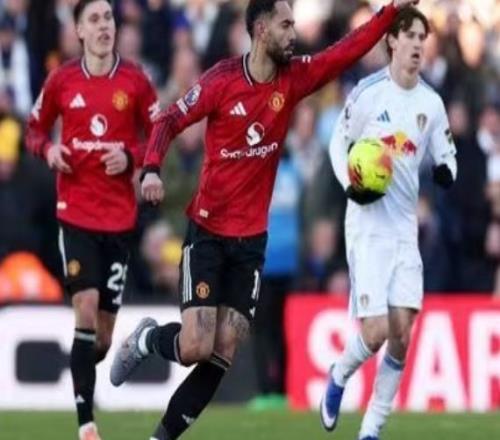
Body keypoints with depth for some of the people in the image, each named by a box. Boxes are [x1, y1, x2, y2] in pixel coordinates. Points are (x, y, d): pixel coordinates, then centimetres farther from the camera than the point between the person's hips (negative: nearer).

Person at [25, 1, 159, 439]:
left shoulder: (135, 81, 0)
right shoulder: (62, 81, 1)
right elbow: (35, 129, 14)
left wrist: (132, 157, -13)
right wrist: (48, 149, -8)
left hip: (120, 216, 1)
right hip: (75, 212, -1)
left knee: (105, 328, 4)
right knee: (86, 308, -17)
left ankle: (84, 376, 38)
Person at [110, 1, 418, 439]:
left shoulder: (295, 78, 1)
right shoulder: (222, 80, -12)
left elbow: (348, 50, -2)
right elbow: (169, 121, -9)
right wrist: (151, 169, -26)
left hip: (252, 239, 4)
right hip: (208, 233, -4)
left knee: (222, 356, -1)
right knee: (196, 347, -13)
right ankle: (146, 339, 20)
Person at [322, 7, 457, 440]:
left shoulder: (432, 103, 4)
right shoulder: (368, 92, -7)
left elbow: (447, 155, 13)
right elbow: (338, 143, 4)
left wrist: (446, 171, -11)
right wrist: (349, 186, -13)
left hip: (405, 229, 4)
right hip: (368, 224, -4)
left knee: (401, 337, -3)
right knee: (375, 331, -13)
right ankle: (338, 377, 20)